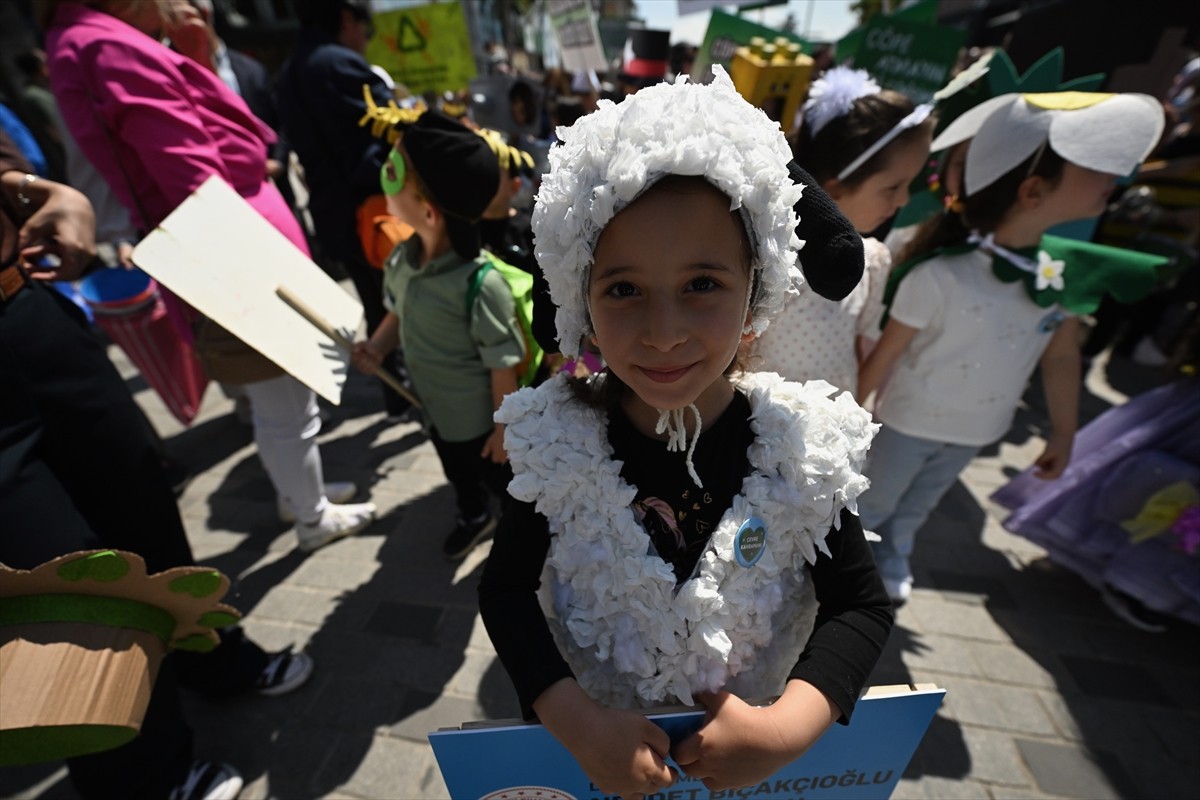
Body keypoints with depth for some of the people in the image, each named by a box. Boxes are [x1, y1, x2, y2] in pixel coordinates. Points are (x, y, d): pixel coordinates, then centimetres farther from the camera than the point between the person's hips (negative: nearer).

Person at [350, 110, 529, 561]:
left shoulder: (479, 283, -33)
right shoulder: (401, 259, -10)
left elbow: (502, 364, -25)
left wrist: (504, 426, -16)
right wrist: (377, 347, -9)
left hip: (477, 418, -7)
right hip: (435, 407, 8)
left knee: (499, 477, 18)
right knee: (457, 472, 31)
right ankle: (474, 518, 60)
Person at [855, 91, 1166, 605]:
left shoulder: (1069, 268, -10)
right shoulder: (940, 276, -30)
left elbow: (1060, 355, 2)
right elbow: (885, 354, -20)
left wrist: (1064, 431, 9)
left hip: (979, 430, 5)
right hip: (911, 422, -5)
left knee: (917, 508, 27)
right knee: (872, 502, 18)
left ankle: (890, 563, 54)